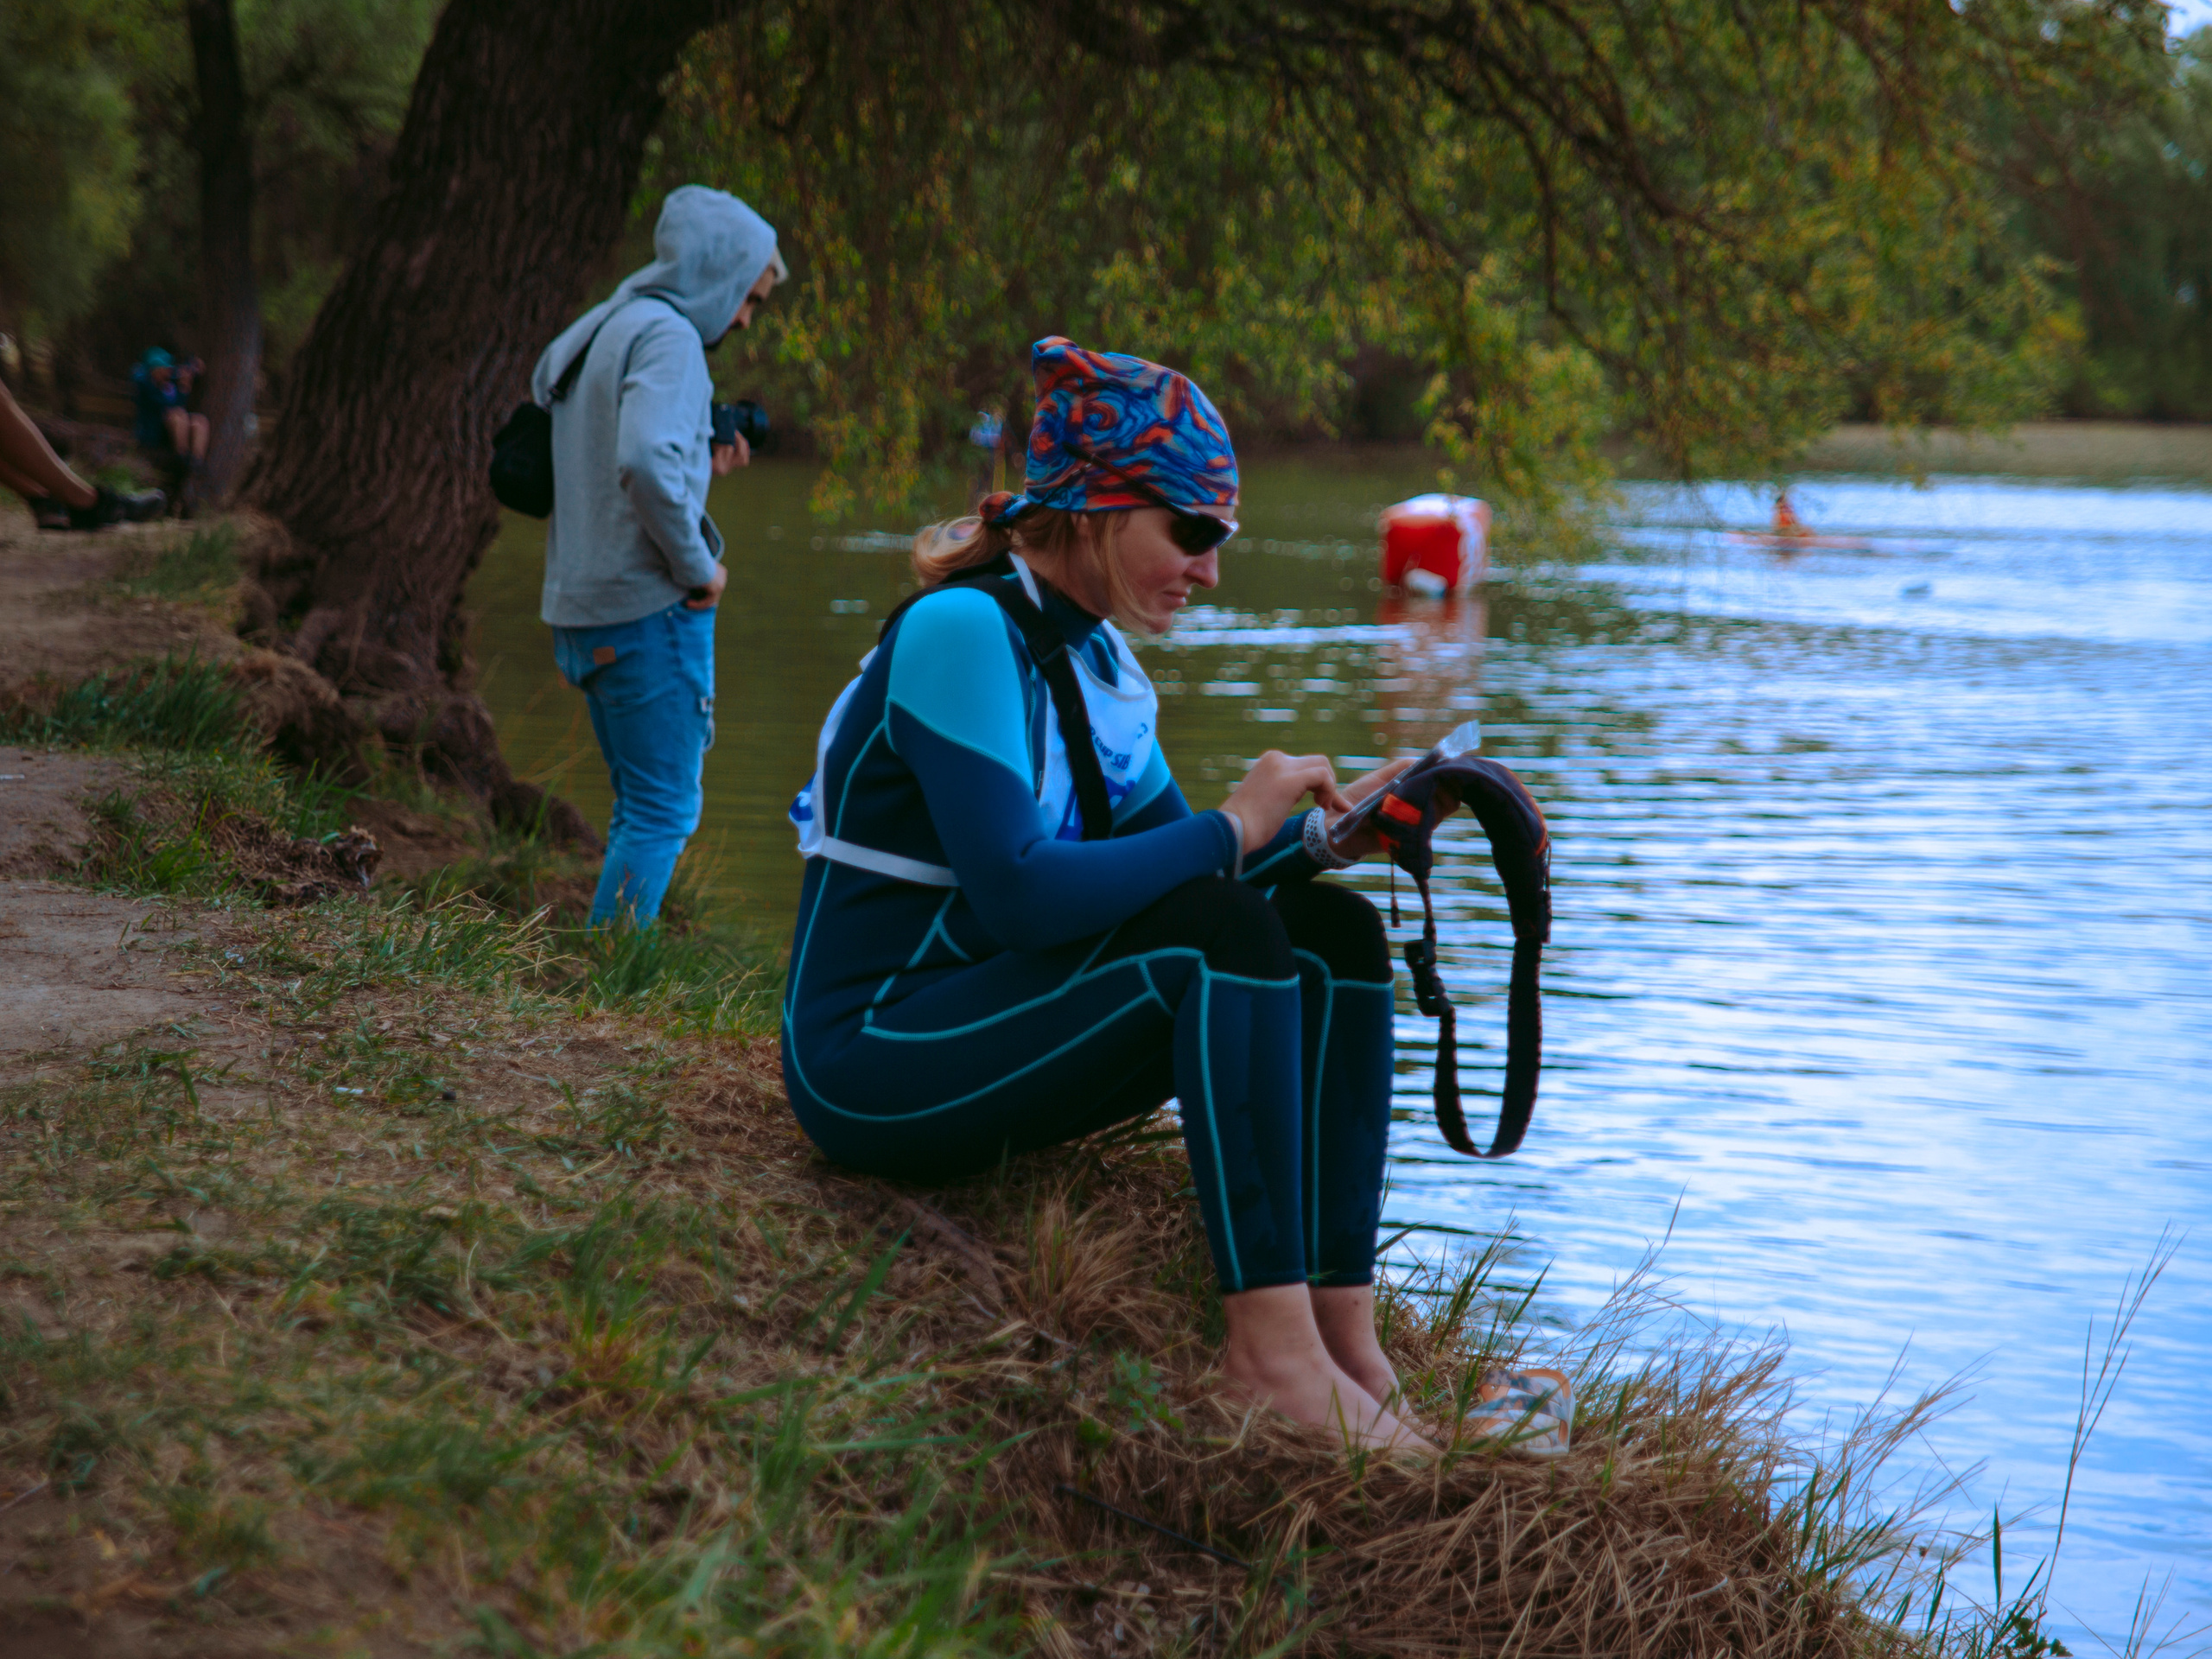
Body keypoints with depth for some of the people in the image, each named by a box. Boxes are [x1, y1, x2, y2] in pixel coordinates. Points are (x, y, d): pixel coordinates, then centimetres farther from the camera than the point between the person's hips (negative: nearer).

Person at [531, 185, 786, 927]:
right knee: (663, 810, -3)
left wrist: (701, 466, 16)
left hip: (581, 610, 9)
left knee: (641, 804, 16)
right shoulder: (667, 337, -13)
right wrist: (698, 568, -17)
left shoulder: (598, 333, 17)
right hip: (649, 610, -9)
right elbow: (645, 462, -28)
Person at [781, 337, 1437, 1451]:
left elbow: (1167, 872, 15)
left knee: (1332, 933, -6)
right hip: (872, 1055, -9)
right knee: (1222, 932, -27)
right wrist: (1230, 829, -18)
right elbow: (1016, 897, -26)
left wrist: (1319, 832, -2)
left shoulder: (1100, 661, 11)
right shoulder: (963, 631, -17)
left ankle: (1342, 1336, -13)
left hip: (980, 1036, 9)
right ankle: (1270, 1348, -28)